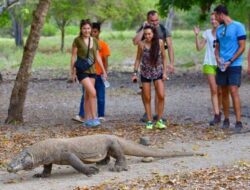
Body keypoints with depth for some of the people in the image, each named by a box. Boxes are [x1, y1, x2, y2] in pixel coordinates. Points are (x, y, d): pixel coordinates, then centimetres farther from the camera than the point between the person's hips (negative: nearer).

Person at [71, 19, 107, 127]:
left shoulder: (94, 41, 8)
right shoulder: (77, 40, -6)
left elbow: (97, 57, 13)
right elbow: (73, 57, -5)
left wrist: (104, 71, 11)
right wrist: (72, 72, -8)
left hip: (92, 70, 5)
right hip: (81, 71, -5)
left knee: (88, 96, 8)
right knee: (93, 93, -17)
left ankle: (87, 120, 13)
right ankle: (94, 118, -12)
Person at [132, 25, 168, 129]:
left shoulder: (160, 42, -10)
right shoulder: (142, 44, -11)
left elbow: (164, 57, 0)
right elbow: (138, 59, -1)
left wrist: (164, 72, -3)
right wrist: (135, 73, -5)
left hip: (158, 72, 0)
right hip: (145, 73, 0)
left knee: (161, 96, -9)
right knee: (147, 98, 3)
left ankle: (159, 121, 2)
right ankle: (149, 121, 12)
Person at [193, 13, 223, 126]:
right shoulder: (207, 33, 6)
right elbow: (199, 48, 4)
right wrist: (196, 36, -6)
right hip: (209, 64, 1)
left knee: (219, 91, 6)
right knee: (213, 90, -7)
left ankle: (218, 112, 25)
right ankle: (216, 116, -11)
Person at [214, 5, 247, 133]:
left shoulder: (238, 27, -6)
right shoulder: (219, 29, 13)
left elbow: (242, 47, -8)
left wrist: (230, 62, -13)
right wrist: (217, 58, -3)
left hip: (234, 65, -6)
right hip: (221, 65, 6)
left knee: (233, 91, -14)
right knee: (224, 92, 7)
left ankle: (238, 122, -12)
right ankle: (226, 120, 16)